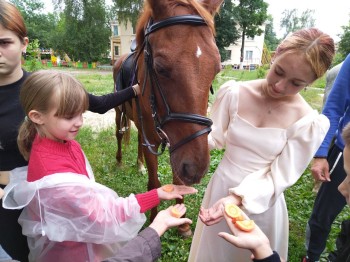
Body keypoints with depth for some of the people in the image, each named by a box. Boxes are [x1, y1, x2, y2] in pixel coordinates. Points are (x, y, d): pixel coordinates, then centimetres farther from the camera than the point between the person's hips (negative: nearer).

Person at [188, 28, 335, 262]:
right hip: (220, 188, 2)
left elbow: (278, 177, -16)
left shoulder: (310, 123, -17)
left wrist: (237, 198, -30)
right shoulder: (233, 93, -13)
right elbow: (214, 136, -2)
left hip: (262, 204, -1)